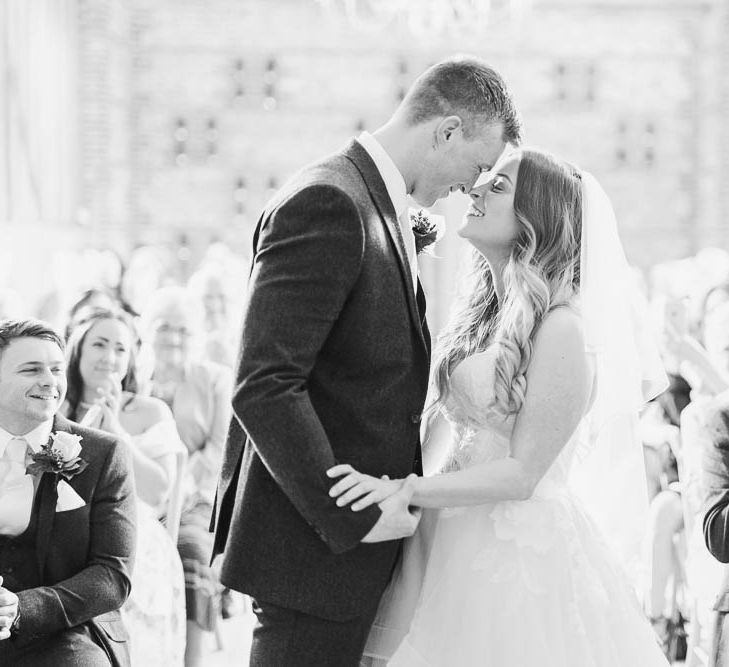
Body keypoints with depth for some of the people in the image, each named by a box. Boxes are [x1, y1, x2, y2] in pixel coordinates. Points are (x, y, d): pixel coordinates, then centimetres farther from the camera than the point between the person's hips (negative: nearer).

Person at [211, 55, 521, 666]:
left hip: (355, 535, 10)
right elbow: (263, 388, -23)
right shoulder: (327, 203, -16)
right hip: (315, 547, -10)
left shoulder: (380, 209, 16)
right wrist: (353, 517, -20)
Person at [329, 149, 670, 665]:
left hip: (520, 549, -7)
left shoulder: (562, 329, -14)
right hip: (453, 545, 7)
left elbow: (521, 474, -16)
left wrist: (403, 490, -23)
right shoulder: (481, 317, 10)